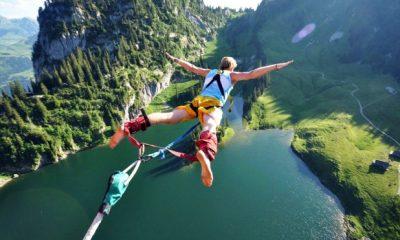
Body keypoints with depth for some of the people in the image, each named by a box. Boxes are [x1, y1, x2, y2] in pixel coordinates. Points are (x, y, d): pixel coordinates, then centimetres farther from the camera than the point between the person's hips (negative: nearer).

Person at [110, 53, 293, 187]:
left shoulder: (210, 72, 34)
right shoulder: (232, 75, 22)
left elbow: (191, 68, 41)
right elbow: (252, 74, 11)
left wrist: (175, 60, 56)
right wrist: (276, 66, 19)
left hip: (196, 102, 4)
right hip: (213, 106, -4)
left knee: (168, 117, -13)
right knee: (210, 129, -34)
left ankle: (129, 126, -30)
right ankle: (205, 154, -67)